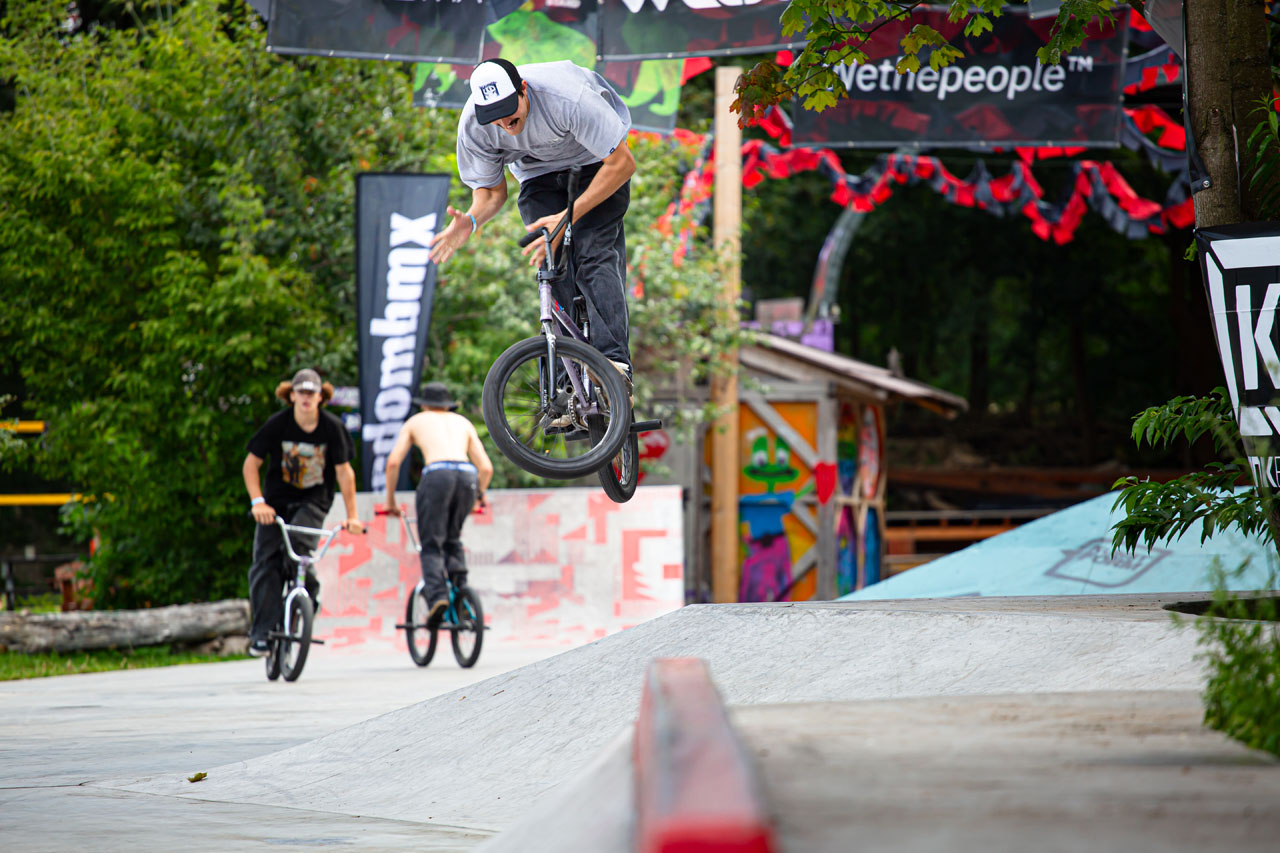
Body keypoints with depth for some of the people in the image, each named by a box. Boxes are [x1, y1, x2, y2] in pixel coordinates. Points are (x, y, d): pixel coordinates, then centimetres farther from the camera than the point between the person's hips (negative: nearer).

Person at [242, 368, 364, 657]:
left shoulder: (332, 427, -10)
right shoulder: (277, 424, -11)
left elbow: (344, 471, -4)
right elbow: (251, 463, -5)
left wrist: (352, 515, -4)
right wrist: (257, 501, -17)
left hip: (313, 501, -1)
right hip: (277, 500, 1)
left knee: (297, 543, -28)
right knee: (265, 563, -12)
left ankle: (309, 594, 1)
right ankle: (262, 632, -8)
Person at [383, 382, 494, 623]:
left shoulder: (415, 422, 26)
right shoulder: (463, 423, 32)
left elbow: (393, 462, 17)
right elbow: (486, 468, 25)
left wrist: (390, 500, 27)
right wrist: (479, 496, 41)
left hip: (436, 476, -3)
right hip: (467, 476, 3)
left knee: (431, 545, 0)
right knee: (453, 539, 23)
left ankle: (437, 594, -21)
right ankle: (460, 588, 5)